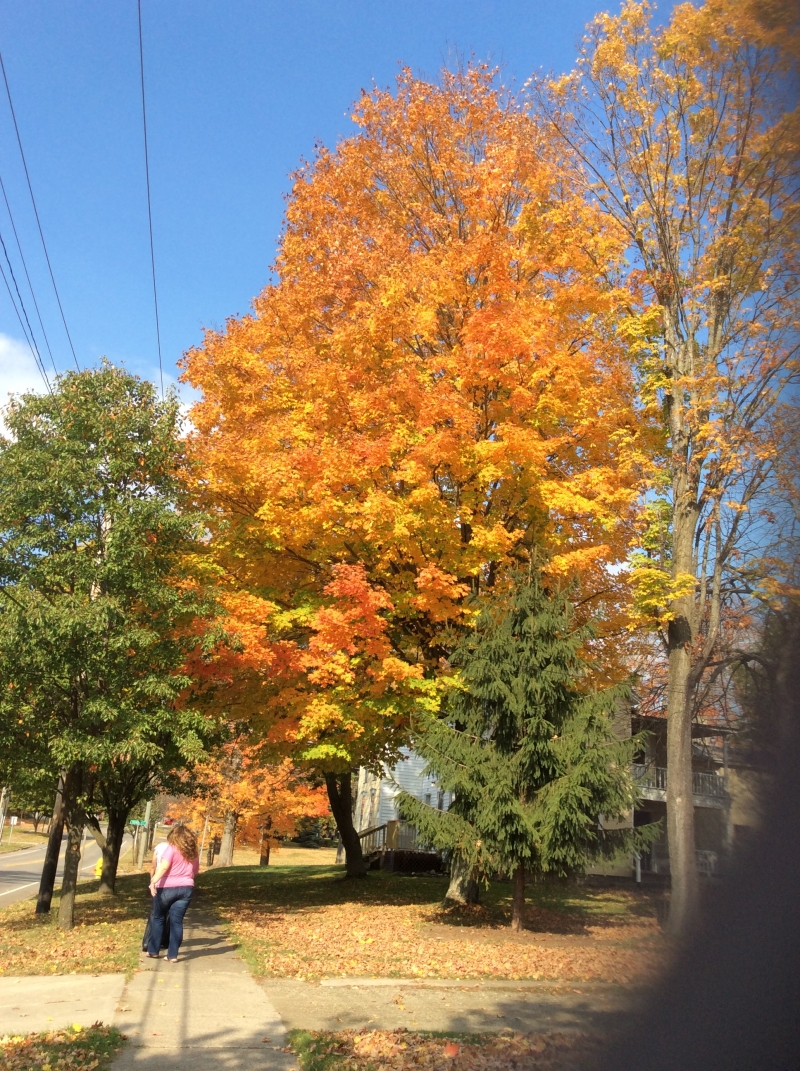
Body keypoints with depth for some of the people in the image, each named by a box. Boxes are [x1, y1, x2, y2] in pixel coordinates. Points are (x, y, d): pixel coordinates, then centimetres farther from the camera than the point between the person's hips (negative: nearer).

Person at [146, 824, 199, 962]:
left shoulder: (171, 848, -6)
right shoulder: (193, 852, 10)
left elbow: (163, 867, -18)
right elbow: (195, 871, 15)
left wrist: (153, 881, -23)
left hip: (167, 887, -4)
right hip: (186, 888, 4)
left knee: (158, 918, 13)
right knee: (177, 921, 6)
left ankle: (153, 951, 18)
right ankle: (172, 955, 4)